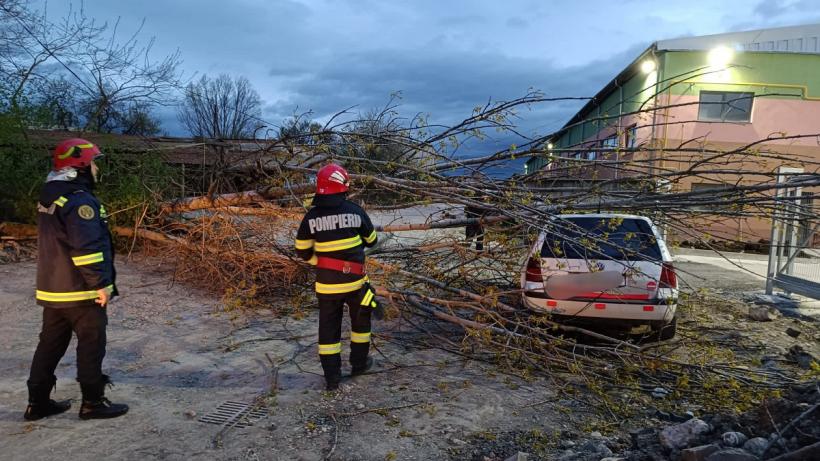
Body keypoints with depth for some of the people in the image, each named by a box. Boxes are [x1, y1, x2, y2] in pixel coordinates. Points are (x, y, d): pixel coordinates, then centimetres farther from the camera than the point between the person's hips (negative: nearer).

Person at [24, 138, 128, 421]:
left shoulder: (49, 198, 14)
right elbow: (87, 248, -26)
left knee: (50, 345, 15)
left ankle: (38, 403, 23)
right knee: (91, 346, 2)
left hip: (51, 290, 9)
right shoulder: (80, 200, -19)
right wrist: (101, 284, -20)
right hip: (81, 292, -9)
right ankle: (93, 403, 9)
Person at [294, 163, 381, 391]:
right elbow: (371, 240, 5)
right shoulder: (355, 211, -9)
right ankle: (359, 362, 34)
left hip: (326, 284, 1)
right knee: (361, 320, 22)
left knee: (328, 327, 11)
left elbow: (303, 251, 1)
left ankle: (332, 376, 15)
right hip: (354, 280, -1)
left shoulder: (311, 216, -6)